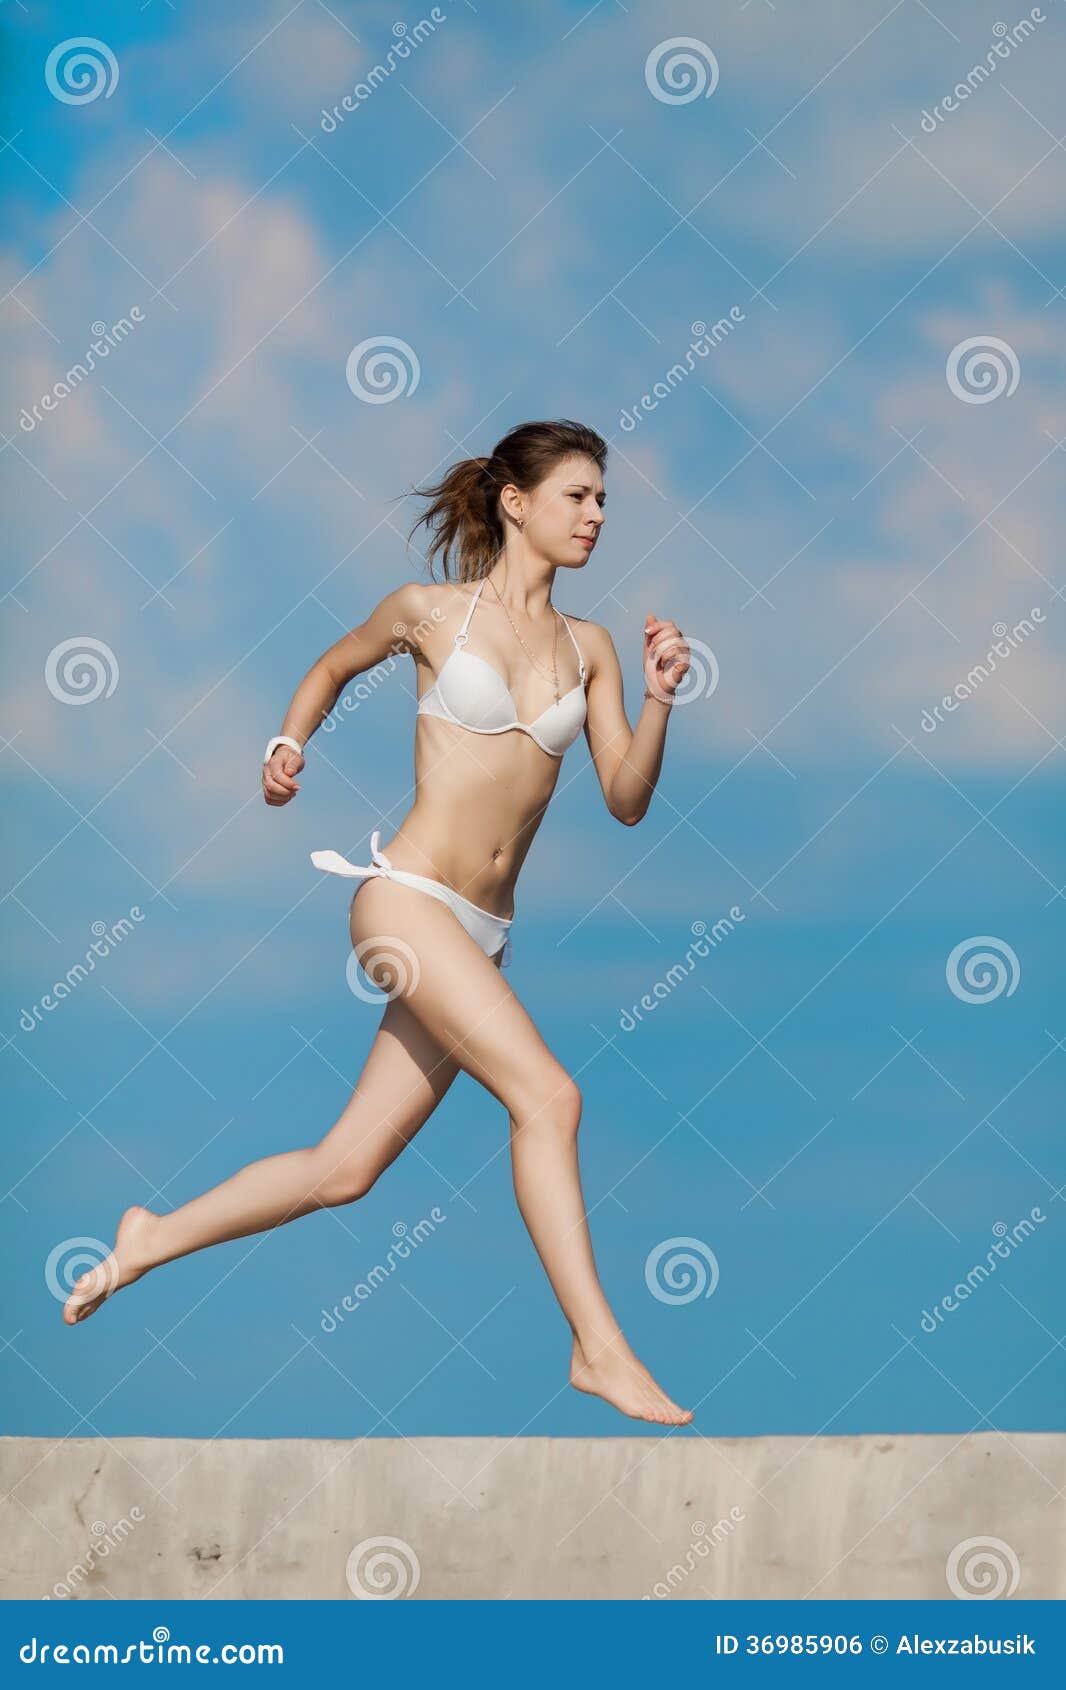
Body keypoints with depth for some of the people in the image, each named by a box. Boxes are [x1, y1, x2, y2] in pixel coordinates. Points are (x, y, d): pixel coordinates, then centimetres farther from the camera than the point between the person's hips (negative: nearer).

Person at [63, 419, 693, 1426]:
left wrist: (659, 703, -8)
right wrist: (289, 744, 8)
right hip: (406, 898, -6)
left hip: (480, 934, 6)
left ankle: (153, 1241, 25)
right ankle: (600, 1350, -17)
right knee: (546, 1094, -21)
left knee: (344, 1170, 7)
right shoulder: (431, 611, 1)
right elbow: (334, 665, 22)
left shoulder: (588, 648, 11)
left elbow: (626, 800, 6)